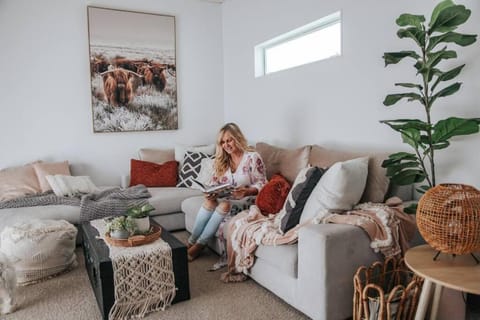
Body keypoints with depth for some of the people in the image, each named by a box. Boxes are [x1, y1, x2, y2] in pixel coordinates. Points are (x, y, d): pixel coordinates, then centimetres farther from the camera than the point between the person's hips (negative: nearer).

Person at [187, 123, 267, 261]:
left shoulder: (252, 157, -10)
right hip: (226, 198, 5)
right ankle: (191, 242, -18)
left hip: (246, 201, -4)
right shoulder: (222, 160, 8)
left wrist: (247, 191, -31)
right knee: (209, 201, -26)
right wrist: (210, 193, -16)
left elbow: (262, 185, -12)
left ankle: (199, 245, -21)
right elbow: (214, 182, 6)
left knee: (224, 205, -33)